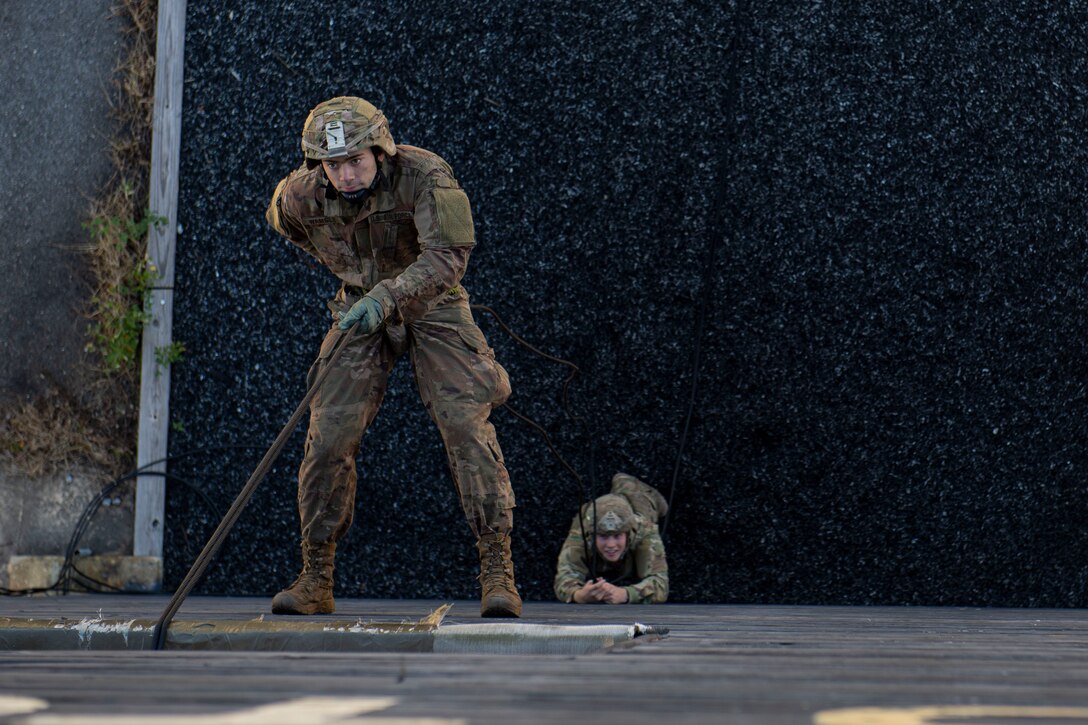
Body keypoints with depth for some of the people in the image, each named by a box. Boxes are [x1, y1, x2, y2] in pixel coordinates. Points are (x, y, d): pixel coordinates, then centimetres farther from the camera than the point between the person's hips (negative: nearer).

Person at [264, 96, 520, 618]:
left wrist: (387, 295, -48)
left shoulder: (424, 177, -26)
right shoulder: (301, 194, -13)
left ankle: (498, 573, -14)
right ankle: (315, 580, 3)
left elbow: (448, 254, -35)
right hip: (360, 311, 3)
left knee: (467, 428, -16)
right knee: (328, 438, -8)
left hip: (432, 309, -3)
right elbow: (282, 219, 12)